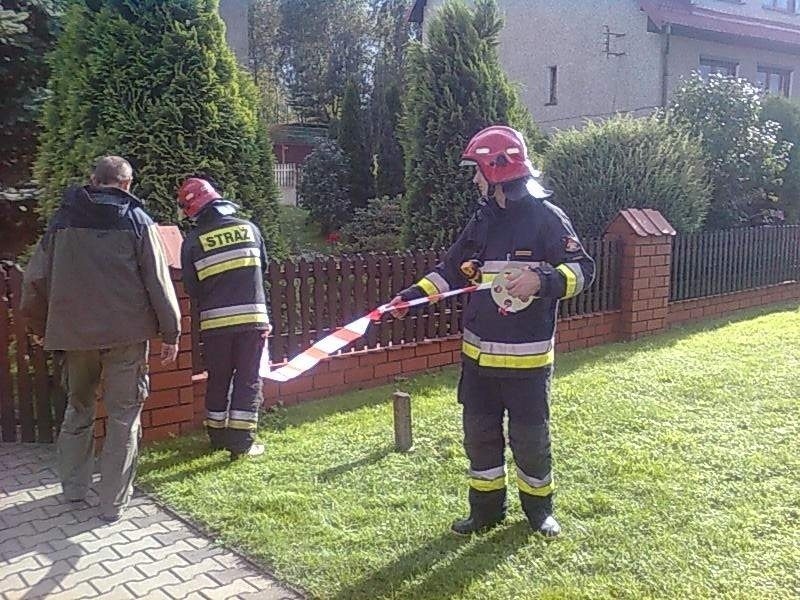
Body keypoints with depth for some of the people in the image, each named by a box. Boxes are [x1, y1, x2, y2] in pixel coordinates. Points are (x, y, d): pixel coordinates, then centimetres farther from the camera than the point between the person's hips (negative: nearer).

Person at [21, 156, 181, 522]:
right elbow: (158, 281, -6)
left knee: (78, 408, 21)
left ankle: (73, 488, 30)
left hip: (73, 332, 3)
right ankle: (113, 503, 8)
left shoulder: (64, 218, 6)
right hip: (126, 333, -3)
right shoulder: (137, 221, -3)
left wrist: (38, 325, 20)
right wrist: (171, 332, -1)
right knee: (123, 417, 5)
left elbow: (36, 277, 8)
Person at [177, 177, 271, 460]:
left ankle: (218, 436, 26)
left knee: (218, 379, 15)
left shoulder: (193, 241, -1)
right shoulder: (248, 228, 3)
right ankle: (241, 442, 5)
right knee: (248, 379, 5)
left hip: (215, 321, 0)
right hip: (253, 316, 0)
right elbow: (263, 268, 12)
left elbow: (191, 288, 3)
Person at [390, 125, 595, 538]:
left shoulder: (546, 217, -10)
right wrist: (410, 297, 3)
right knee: (479, 433, 13)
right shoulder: (482, 220, 10)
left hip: (527, 358, -6)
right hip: (478, 353, 7)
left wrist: (542, 280, -30)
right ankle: (487, 508, 30)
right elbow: (451, 271, 14)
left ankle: (539, 508, 29)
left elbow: (582, 269, -12)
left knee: (531, 437, 7)